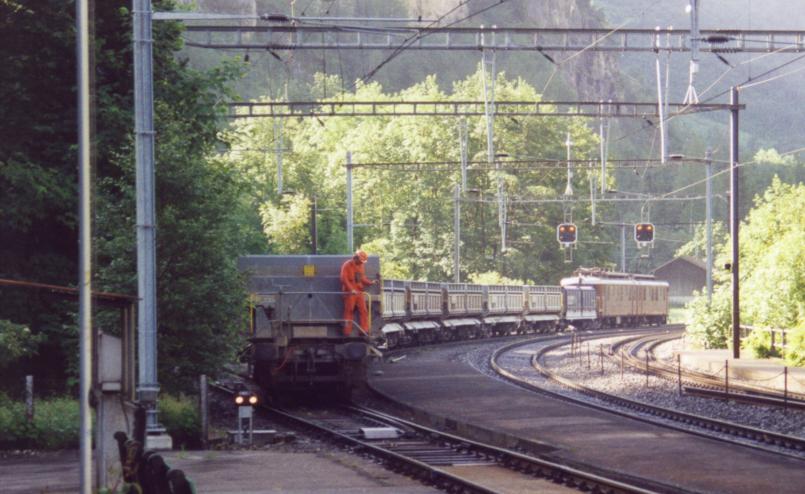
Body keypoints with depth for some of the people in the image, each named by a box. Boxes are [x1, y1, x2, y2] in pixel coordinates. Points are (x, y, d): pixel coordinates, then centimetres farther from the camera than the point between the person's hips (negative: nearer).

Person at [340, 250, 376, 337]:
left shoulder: (361, 266, 16)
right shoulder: (347, 265, -6)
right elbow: (344, 279, -15)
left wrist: (371, 282, 2)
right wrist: (351, 289, -24)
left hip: (359, 292, 7)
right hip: (350, 293, -7)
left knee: (363, 311, 2)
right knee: (349, 312, -3)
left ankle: (365, 330, 4)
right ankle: (347, 332, 1)